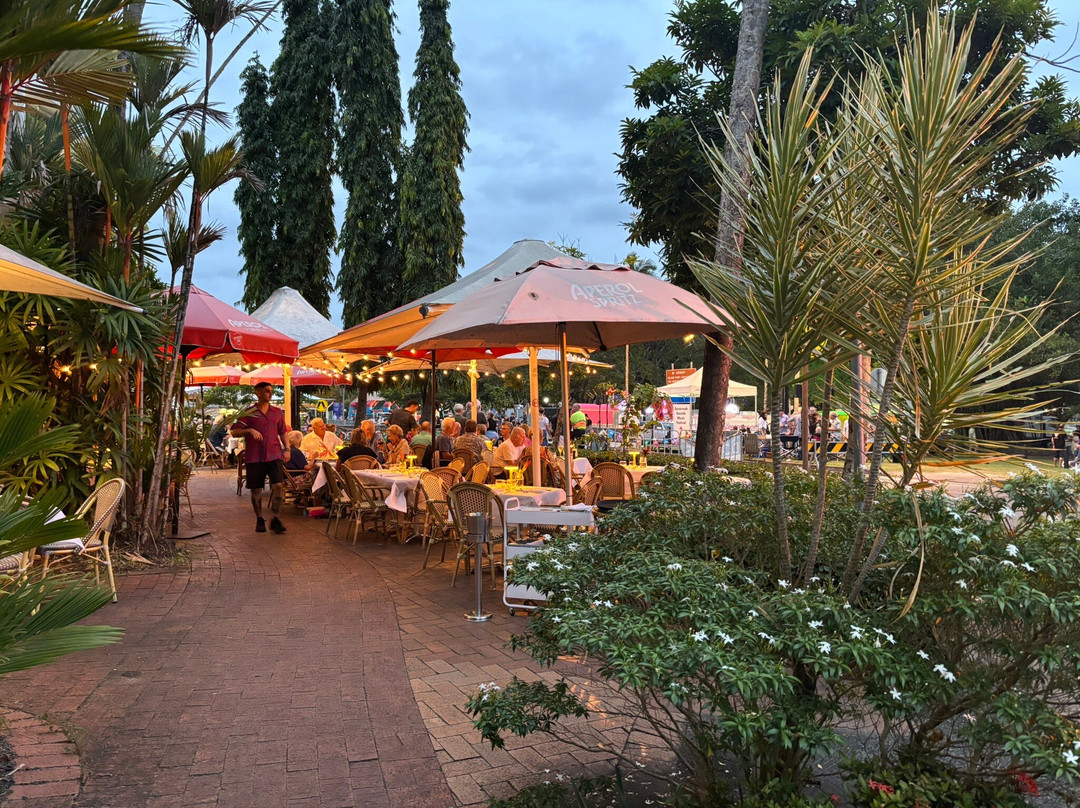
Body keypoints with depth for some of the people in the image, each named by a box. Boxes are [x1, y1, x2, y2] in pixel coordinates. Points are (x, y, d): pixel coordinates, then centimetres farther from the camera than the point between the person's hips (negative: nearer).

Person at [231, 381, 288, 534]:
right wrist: (249, 430, -19)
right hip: (254, 457, -1)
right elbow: (234, 432, -2)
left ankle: (276, 519, -3)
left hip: (274, 455, 2)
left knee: (277, 485, -11)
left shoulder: (277, 412, 12)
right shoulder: (248, 413, 2)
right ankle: (259, 520, 19)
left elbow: (283, 432, 21)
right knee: (256, 489, 4)